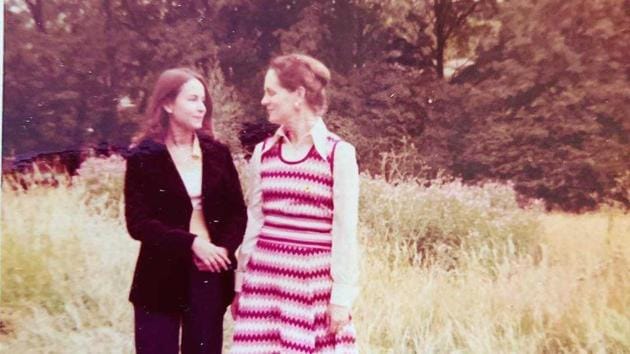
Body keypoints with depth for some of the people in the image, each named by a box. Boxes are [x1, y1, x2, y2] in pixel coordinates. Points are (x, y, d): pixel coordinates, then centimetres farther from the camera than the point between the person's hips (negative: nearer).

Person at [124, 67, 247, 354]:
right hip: (162, 279, -3)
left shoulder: (218, 153, 7)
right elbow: (138, 222, -10)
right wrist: (191, 243, -19)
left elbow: (238, 212, 7)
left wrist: (224, 249, -12)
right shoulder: (144, 157, -3)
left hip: (210, 276, 3)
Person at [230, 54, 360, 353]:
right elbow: (253, 223, 12)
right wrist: (239, 285, 12)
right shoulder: (263, 153, 7)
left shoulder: (338, 154, -7)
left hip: (314, 284, -4)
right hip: (263, 280, 4)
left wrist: (342, 296, -8)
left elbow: (345, 232, -7)